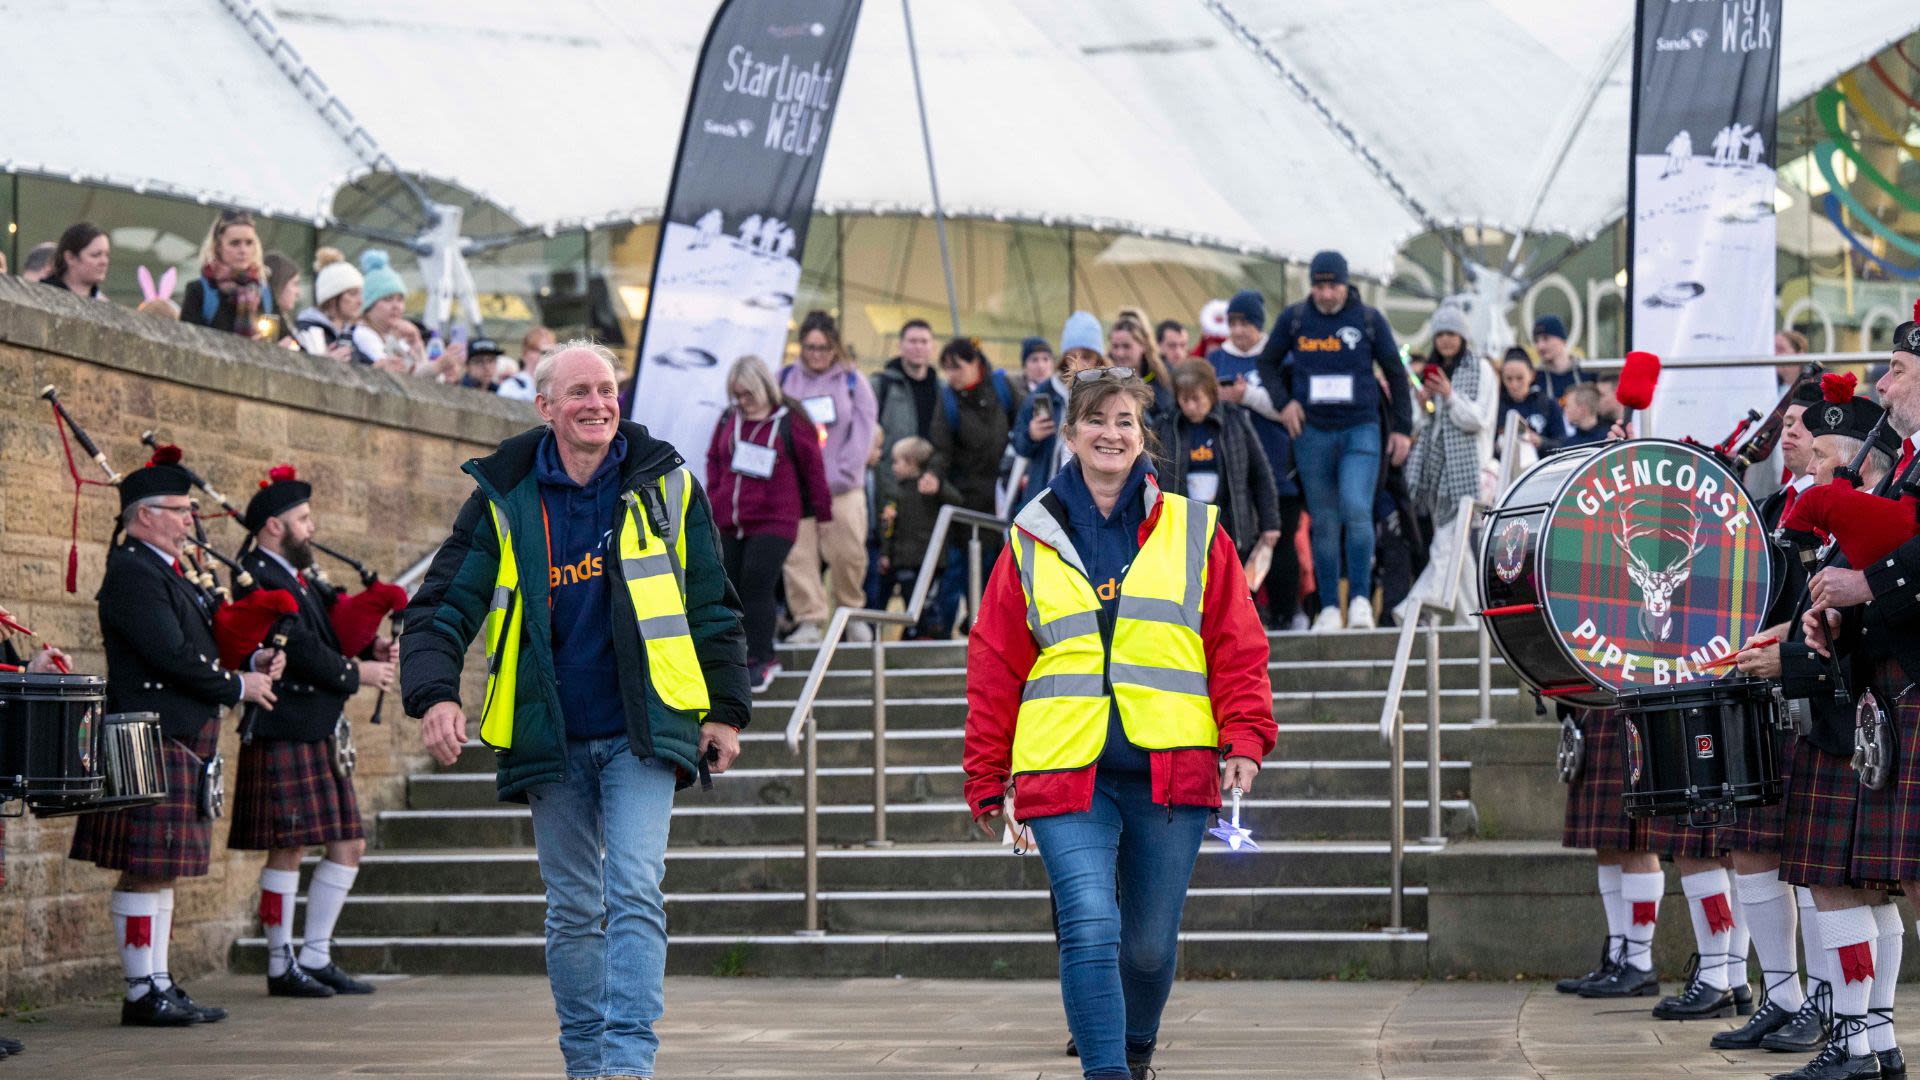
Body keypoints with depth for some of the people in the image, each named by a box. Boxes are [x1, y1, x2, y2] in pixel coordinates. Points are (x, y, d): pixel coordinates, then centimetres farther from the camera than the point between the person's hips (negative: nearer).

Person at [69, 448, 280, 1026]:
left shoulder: (167, 573, 19)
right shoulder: (132, 573, -13)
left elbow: (199, 646, 24)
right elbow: (172, 655, -21)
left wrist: (250, 661, 6)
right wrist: (239, 687, -11)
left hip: (184, 746, 10)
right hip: (151, 743, -10)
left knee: (161, 870, 12)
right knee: (146, 870, -6)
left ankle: (159, 985, 16)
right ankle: (143, 993, -4)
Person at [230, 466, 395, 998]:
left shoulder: (298, 578, 19)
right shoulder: (256, 577, -12)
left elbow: (326, 639, 18)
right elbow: (298, 650, -19)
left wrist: (371, 650, -1)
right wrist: (356, 674, -10)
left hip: (321, 737, 10)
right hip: (283, 738, -10)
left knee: (349, 844, 10)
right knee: (286, 851, -4)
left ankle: (316, 957, 16)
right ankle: (282, 966, 3)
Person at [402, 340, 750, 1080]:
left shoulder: (665, 487, 2)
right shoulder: (502, 500, 1)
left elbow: (713, 608, 9)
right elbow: (443, 606, 1)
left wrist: (725, 711, 7)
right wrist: (435, 695, -15)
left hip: (641, 734, -1)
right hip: (551, 736, 1)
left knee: (635, 891, -14)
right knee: (572, 909, 9)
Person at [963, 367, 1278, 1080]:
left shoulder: (1193, 531, 9)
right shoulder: (1031, 541, 9)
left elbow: (1236, 644, 6)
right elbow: (994, 665, 11)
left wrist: (1244, 738, -6)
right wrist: (987, 778, 8)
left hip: (1170, 772, 1)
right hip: (1064, 775, -1)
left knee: (1150, 942, 9)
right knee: (1090, 930, -17)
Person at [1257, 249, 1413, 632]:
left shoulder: (1370, 320, 2)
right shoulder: (1294, 319, 4)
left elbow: (1395, 373, 9)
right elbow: (1268, 363, 15)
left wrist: (1403, 428, 6)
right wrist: (1283, 401, -2)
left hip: (1361, 430, -2)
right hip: (1313, 432, 2)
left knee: (1356, 510, -19)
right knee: (1324, 522, 4)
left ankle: (1361, 599, -8)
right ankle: (1329, 608, 11)